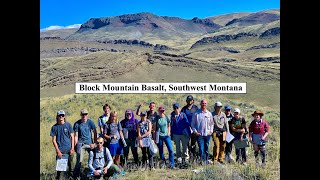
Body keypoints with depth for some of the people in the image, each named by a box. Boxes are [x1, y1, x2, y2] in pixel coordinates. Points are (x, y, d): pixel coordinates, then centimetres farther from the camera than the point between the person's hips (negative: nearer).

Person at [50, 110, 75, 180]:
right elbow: (54, 140, 1)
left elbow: (72, 137, 3)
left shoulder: (68, 125, 0)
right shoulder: (54, 127, 0)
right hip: (60, 150, -1)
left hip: (69, 150, 1)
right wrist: (58, 151, -5)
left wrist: (72, 148, -2)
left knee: (70, 165, 9)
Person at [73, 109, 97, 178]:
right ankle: (76, 176, 11)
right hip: (81, 144, -1)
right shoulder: (77, 124, -4)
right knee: (79, 161, -3)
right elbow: (76, 136, 0)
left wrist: (94, 143, -4)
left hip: (90, 143, 1)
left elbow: (95, 133, 1)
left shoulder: (90, 122, -2)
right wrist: (75, 146, -5)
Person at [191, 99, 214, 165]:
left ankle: (206, 160, 21)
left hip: (207, 134, 3)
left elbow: (212, 123, 16)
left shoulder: (209, 113, 7)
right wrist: (195, 131, -6)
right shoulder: (196, 113, -2)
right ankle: (202, 160, -5)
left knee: (206, 148, 11)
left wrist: (211, 131, 6)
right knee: (201, 148, -8)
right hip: (199, 134, -3)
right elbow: (192, 124, 2)